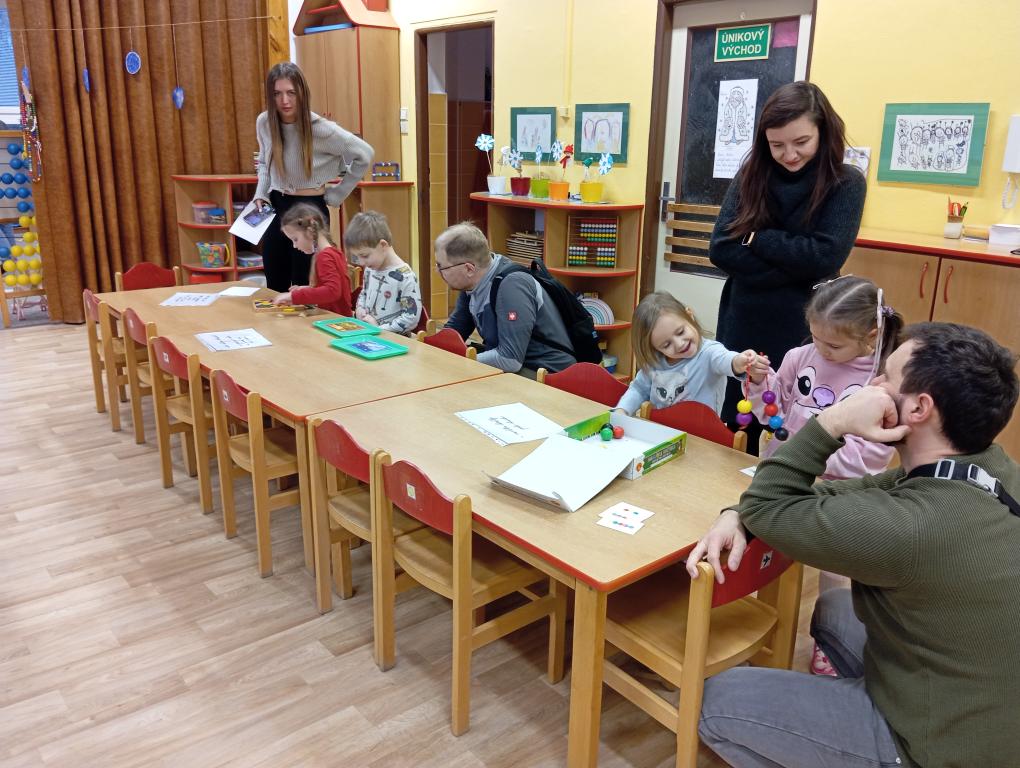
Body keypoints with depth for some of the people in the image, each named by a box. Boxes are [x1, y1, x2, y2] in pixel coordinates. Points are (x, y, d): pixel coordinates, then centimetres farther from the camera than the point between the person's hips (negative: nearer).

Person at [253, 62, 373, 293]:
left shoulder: (320, 129, -16)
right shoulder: (263, 123, -2)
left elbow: (364, 155, -8)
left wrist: (337, 194, -5)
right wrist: (260, 195, 2)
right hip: (275, 208, 5)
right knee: (274, 289, 12)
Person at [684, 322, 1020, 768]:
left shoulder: (914, 526, -35)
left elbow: (766, 507, -23)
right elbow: (846, 495, -2)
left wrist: (831, 422, -24)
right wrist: (737, 516, -13)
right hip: (981, 705, 8)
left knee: (715, 702, -3)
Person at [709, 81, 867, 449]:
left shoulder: (846, 183, -5)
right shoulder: (750, 176, 2)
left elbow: (824, 256, -17)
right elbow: (721, 249, -9)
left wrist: (756, 237, -12)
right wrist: (795, 265, -15)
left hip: (804, 335, -2)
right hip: (742, 330, 3)